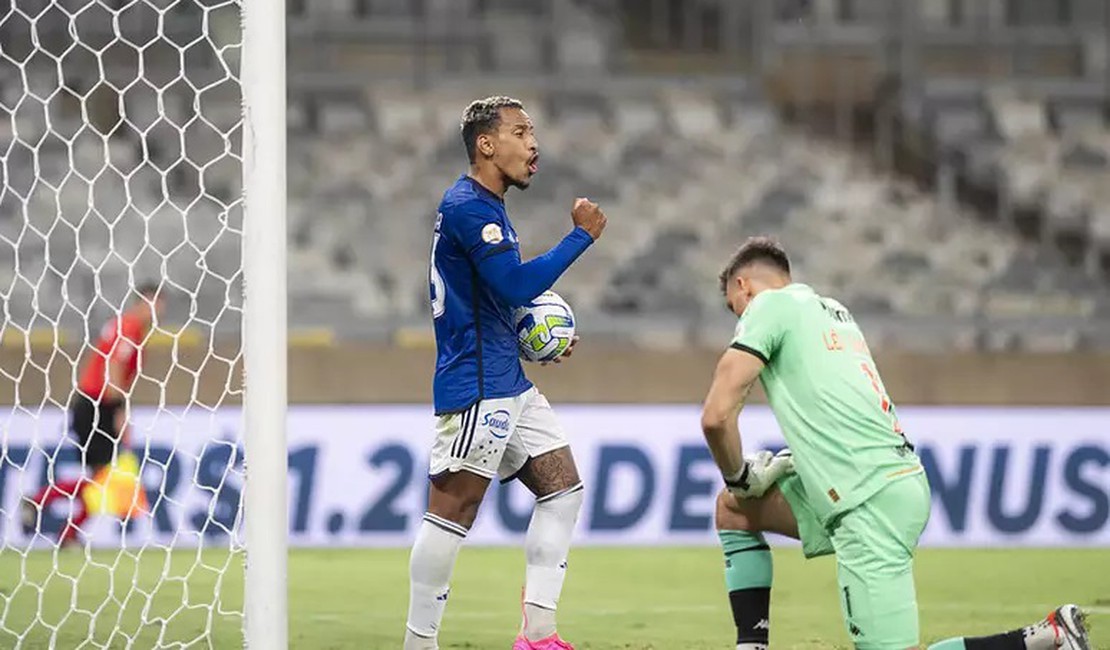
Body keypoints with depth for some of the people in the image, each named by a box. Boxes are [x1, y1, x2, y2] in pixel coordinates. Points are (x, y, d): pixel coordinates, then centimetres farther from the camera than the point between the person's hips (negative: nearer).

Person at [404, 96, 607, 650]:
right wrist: (581, 236, -14)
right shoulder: (466, 206, -14)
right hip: (474, 387, -11)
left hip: (508, 384, 11)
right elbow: (517, 283, -22)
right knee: (454, 510, -10)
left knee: (563, 487, 8)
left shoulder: (486, 207, 19)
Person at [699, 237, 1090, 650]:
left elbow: (717, 415, -10)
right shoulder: (833, 310, 24)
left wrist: (738, 478, 7)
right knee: (734, 510, 20)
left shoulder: (767, 306, -1)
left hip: (870, 503, -9)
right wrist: (794, 461, 23)